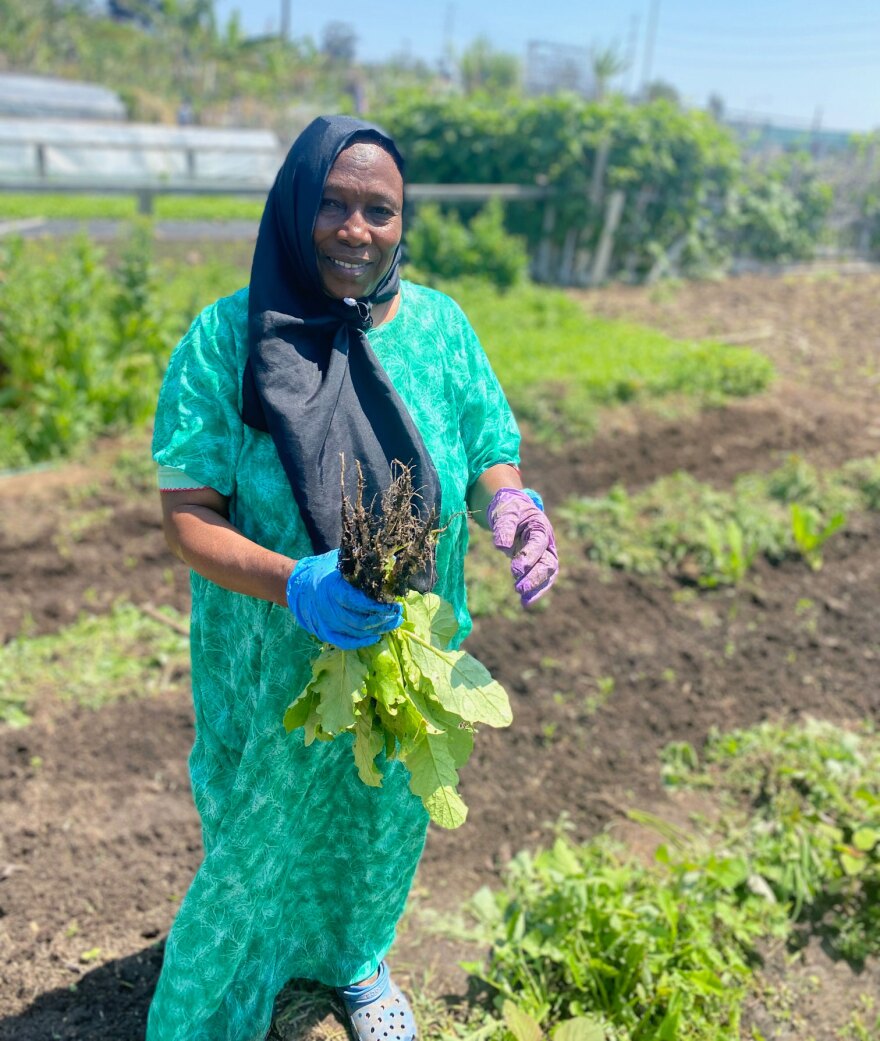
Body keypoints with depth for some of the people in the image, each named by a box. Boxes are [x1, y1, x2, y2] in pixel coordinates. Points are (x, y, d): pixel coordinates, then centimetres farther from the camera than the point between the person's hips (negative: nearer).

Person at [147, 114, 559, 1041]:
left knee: (384, 822, 25)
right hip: (272, 666, -3)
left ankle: (356, 960, 58)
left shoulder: (440, 327, -7)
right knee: (260, 836, 16)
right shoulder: (226, 339, -16)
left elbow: (490, 456, 0)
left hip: (408, 656, 4)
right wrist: (294, 583, -35)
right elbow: (187, 515, -17)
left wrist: (511, 504, -24)